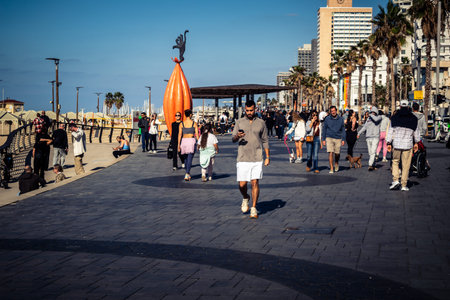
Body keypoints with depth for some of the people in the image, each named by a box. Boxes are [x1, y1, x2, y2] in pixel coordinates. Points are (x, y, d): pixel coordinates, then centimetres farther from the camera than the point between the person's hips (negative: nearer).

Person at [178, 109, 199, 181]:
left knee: (186, 158, 19)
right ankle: (187, 174, -22)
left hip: (184, 141, 2)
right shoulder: (194, 123, -1)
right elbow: (197, 134, -3)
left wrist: (178, 145, -1)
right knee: (190, 159, -6)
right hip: (192, 141, -2)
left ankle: (188, 174, 27)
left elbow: (179, 135, -3)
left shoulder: (181, 124, 1)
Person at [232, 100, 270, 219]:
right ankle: (245, 198, 30)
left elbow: (265, 141, 12)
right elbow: (233, 139, 1)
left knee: (255, 183, -5)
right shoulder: (239, 122, 6)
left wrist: (268, 157, 7)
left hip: (257, 159, 0)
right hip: (243, 159, 0)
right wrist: (237, 136, -23)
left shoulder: (261, 123, 7)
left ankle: (254, 209, 5)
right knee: (242, 184, -3)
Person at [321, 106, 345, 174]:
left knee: (337, 153, 6)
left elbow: (343, 130, 10)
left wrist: (343, 139, 2)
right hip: (329, 138, -1)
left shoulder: (340, 119, 5)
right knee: (330, 153, -10)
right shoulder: (327, 119, 1)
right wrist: (323, 139, 1)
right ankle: (331, 168, -4)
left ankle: (336, 163, 37)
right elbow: (324, 129, 5)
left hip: (338, 139, 1)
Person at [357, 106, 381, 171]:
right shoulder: (368, 119, 15)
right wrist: (359, 133, 1)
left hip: (375, 137, -5)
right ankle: (373, 165, 15)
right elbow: (364, 127, 11)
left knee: (373, 152, -15)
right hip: (368, 137, 5)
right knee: (370, 152, 6)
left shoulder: (379, 117, 2)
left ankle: (370, 165, -21)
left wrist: (371, 115, -3)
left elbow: (376, 119, -21)